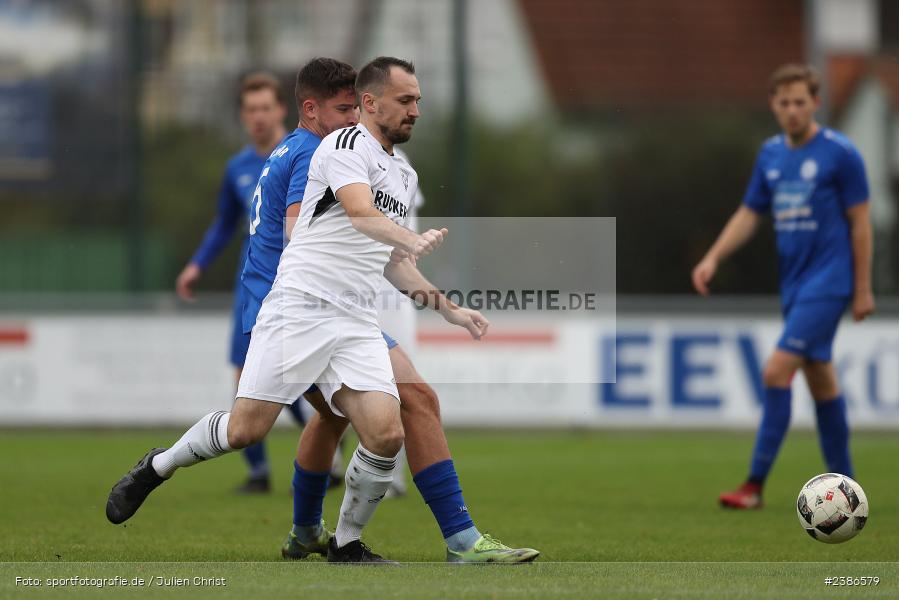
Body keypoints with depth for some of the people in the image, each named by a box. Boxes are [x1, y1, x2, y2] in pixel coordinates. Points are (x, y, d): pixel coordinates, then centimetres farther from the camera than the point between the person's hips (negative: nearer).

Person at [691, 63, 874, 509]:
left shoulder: (839, 153, -9)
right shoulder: (770, 154, 9)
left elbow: (860, 222, -7)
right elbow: (749, 214, 14)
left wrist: (863, 289, -7)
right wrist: (713, 258, -1)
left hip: (828, 283, -7)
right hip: (793, 283, 7)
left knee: (777, 371, -15)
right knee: (821, 380, 12)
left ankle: (755, 485, -13)